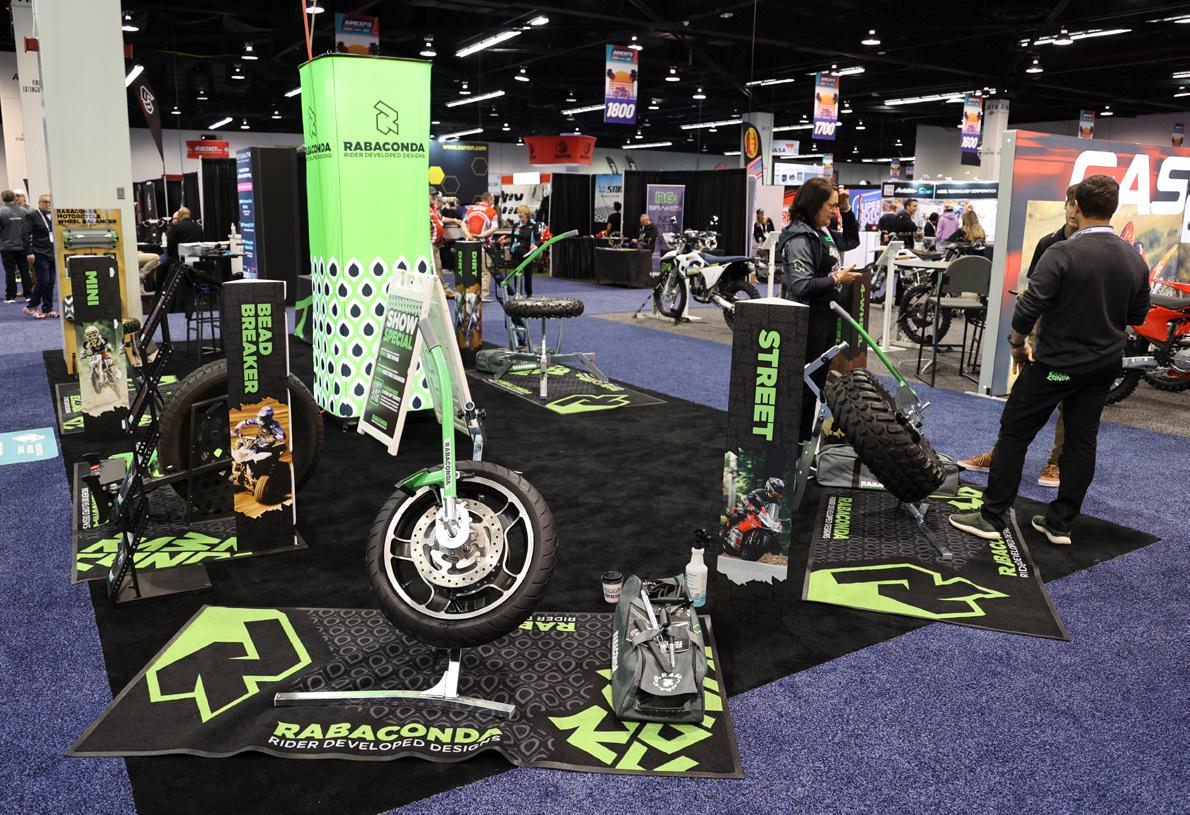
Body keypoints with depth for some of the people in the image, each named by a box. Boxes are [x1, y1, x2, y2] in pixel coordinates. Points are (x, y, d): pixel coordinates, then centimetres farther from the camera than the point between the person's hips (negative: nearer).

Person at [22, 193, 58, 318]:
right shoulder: (32, 216, -2)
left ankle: (48, 309, 12)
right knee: (43, 281, -10)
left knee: (50, 282, 6)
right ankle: (31, 307, 4)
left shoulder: (54, 216, 14)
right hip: (40, 254, -5)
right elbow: (27, 235, -6)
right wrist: (29, 252, -13)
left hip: (53, 253, 5)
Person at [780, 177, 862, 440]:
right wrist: (837, 279, -16)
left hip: (826, 317, 10)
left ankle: (803, 442, 24)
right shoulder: (799, 239, -17)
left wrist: (847, 209, 16)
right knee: (801, 385, -4)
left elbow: (852, 240, 30)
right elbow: (801, 285, -26)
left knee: (817, 383, 15)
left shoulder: (823, 233, 11)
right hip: (808, 320, -10)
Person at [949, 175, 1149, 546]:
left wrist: (1018, 343, -6)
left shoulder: (1063, 252, -17)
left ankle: (991, 517, 5)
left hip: (1057, 362, -6)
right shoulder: (1135, 260, 3)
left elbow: (1029, 306, -21)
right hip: (1105, 366, 6)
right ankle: (1060, 523, 19)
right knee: (1082, 442, 12)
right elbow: (1138, 315, 13)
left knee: (1014, 434, 2)